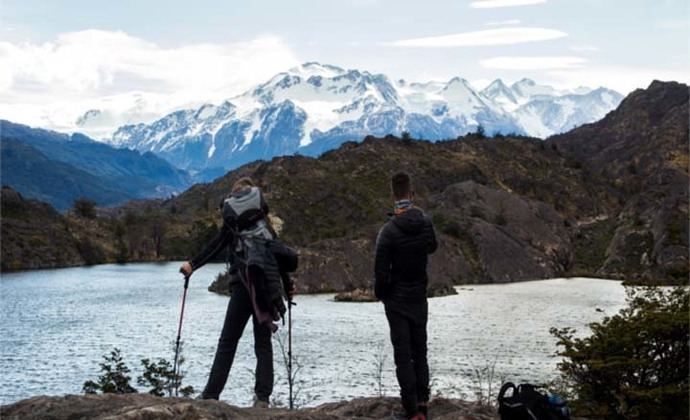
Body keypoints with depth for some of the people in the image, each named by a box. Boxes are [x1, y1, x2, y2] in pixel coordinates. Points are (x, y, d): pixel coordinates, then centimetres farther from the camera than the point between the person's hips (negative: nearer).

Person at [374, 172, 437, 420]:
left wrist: (380, 294, 2)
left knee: (403, 355, -1)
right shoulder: (426, 223, -5)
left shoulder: (388, 231, -20)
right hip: (419, 297, 4)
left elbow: (381, 271, -15)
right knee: (420, 351, 14)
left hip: (397, 300, -4)